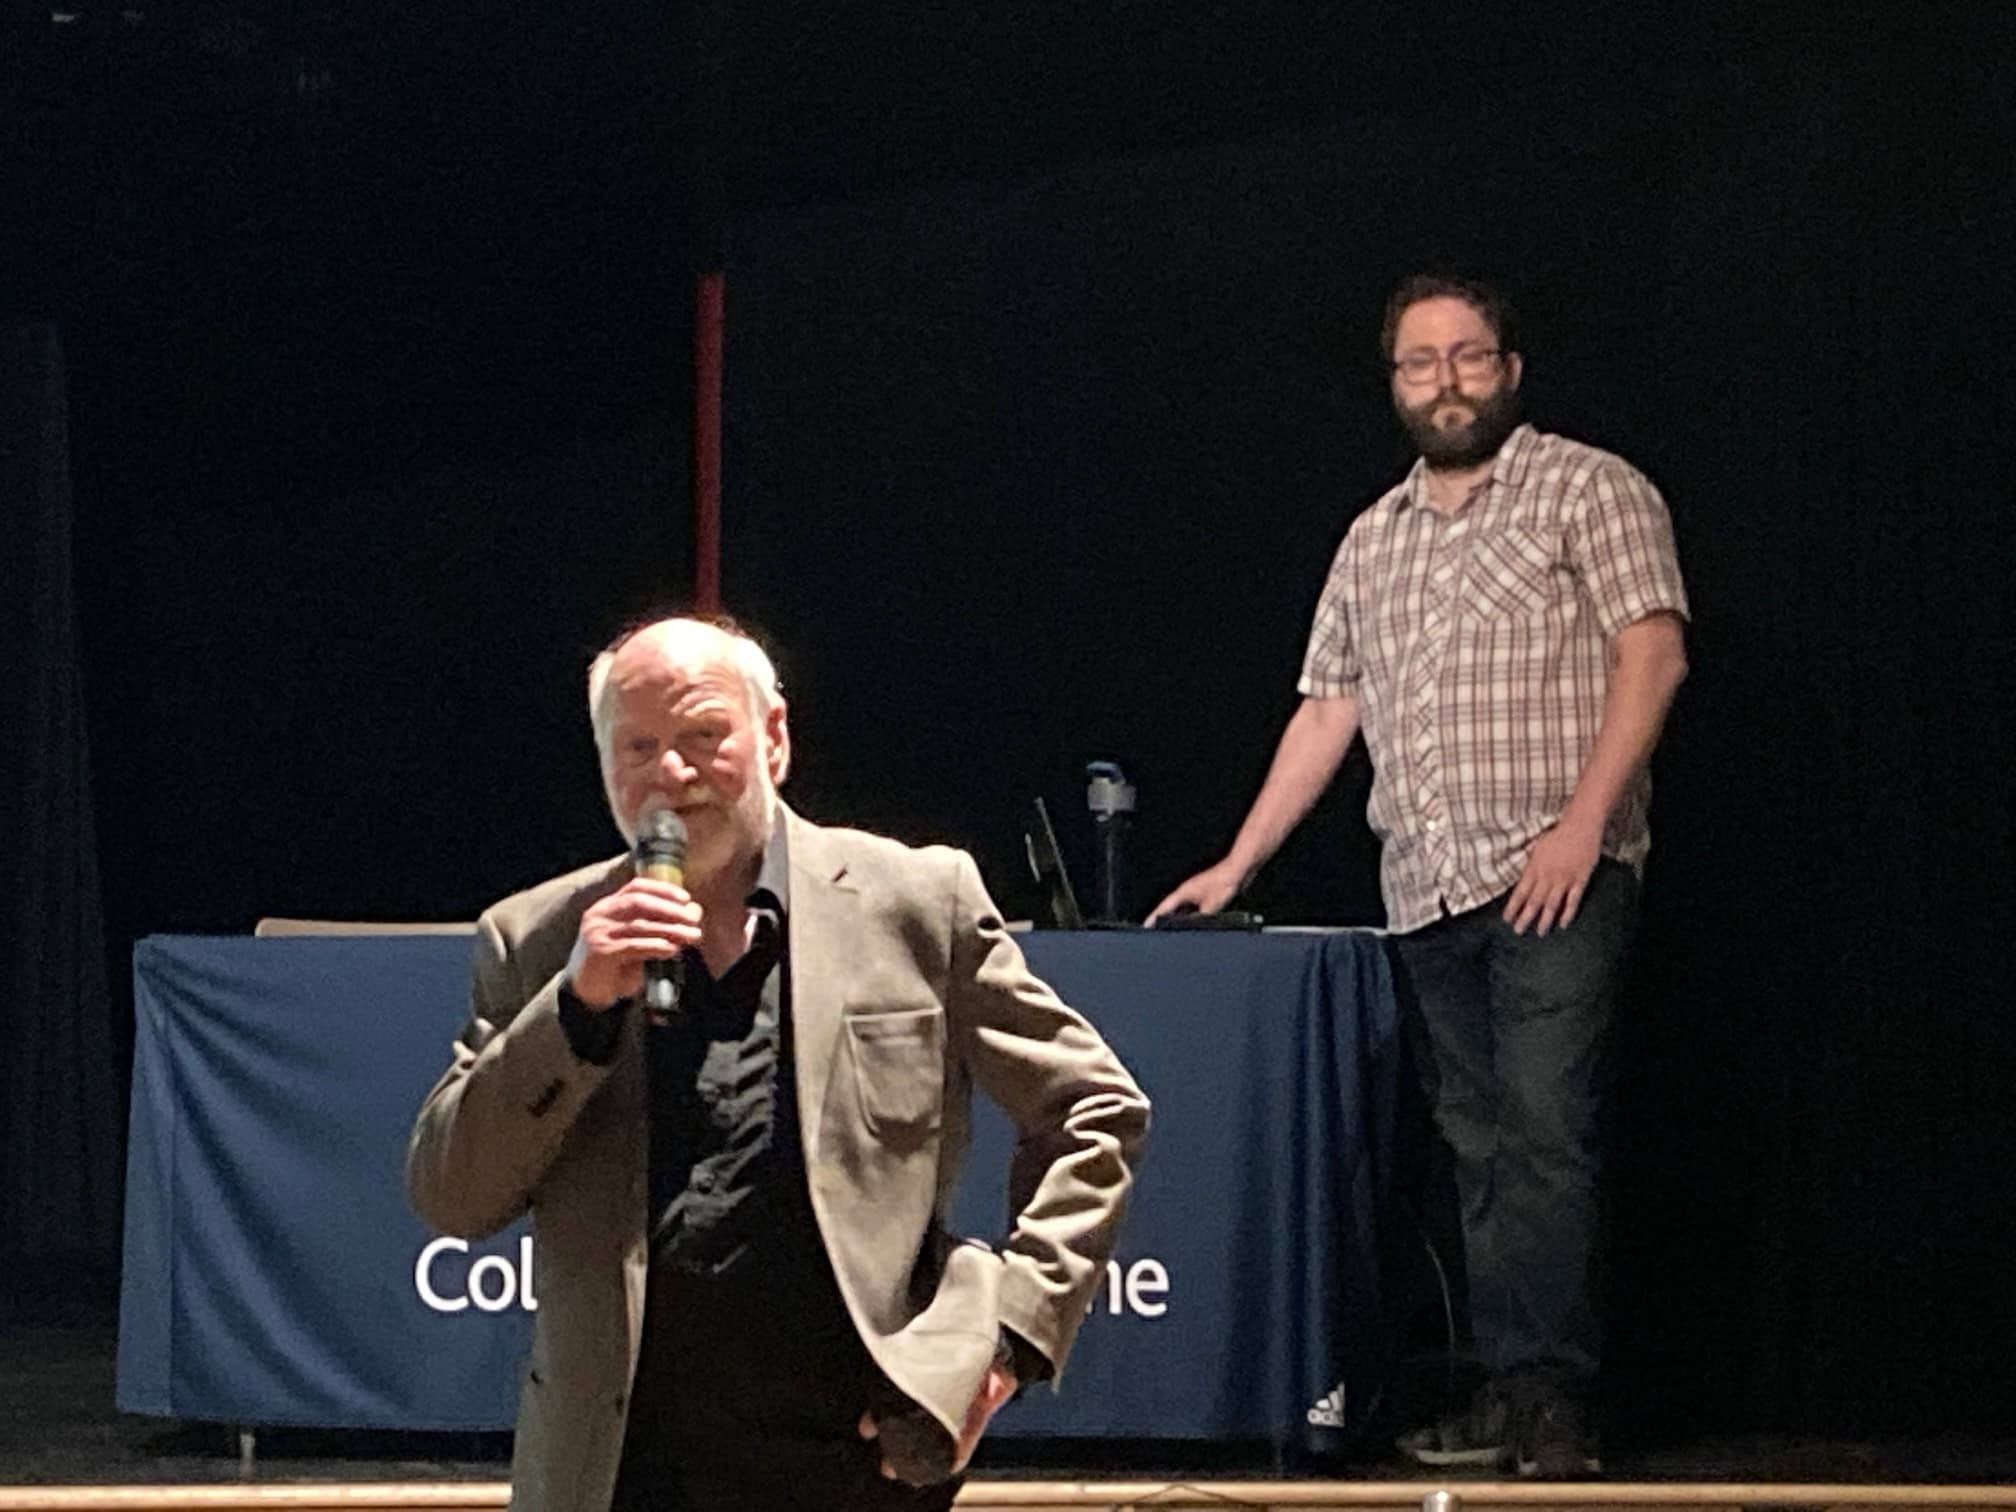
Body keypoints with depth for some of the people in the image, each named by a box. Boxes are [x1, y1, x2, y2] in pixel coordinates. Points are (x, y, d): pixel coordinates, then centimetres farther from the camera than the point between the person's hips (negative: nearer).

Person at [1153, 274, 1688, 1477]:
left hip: (1556, 879, -6)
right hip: (1429, 889, 6)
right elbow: (1328, 711, 23)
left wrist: (1582, 822, -16)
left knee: (1545, 1132, -14)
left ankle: (1555, 1401, -15)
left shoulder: (1588, 489, 3)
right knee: (1481, 1150, 4)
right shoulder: (1373, 541, 21)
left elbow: (1652, 653, -6)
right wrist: (1238, 865, 17)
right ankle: (1511, 1396, 5)